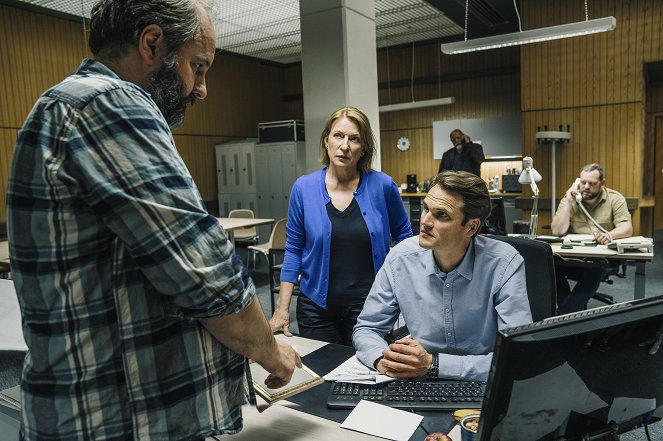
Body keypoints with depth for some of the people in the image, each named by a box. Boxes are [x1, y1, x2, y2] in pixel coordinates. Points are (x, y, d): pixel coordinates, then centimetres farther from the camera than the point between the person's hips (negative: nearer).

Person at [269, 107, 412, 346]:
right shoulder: (304, 188, -5)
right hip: (316, 306, 1)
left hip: (367, 305, -1)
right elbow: (294, 249, 2)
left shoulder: (382, 185, -7)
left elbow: (403, 235, 8)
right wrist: (282, 308, -1)